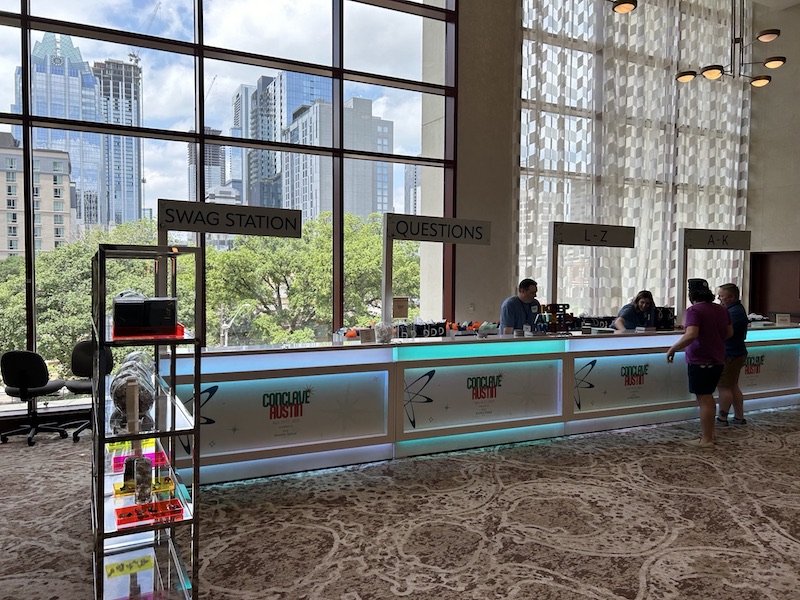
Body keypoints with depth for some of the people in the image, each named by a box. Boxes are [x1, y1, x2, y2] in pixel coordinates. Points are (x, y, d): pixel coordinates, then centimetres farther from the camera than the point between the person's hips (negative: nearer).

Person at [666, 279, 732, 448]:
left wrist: (673, 348, -19)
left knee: (704, 399, -1)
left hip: (700, 361, -8)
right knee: (708, 396, 20)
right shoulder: (721, 309, 8)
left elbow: (691, 335, -29)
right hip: (717, 359, 8)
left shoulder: (694, 310, -17)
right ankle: (709, 431, 30)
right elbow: (729, 333, 17)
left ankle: (706, 439, 5)